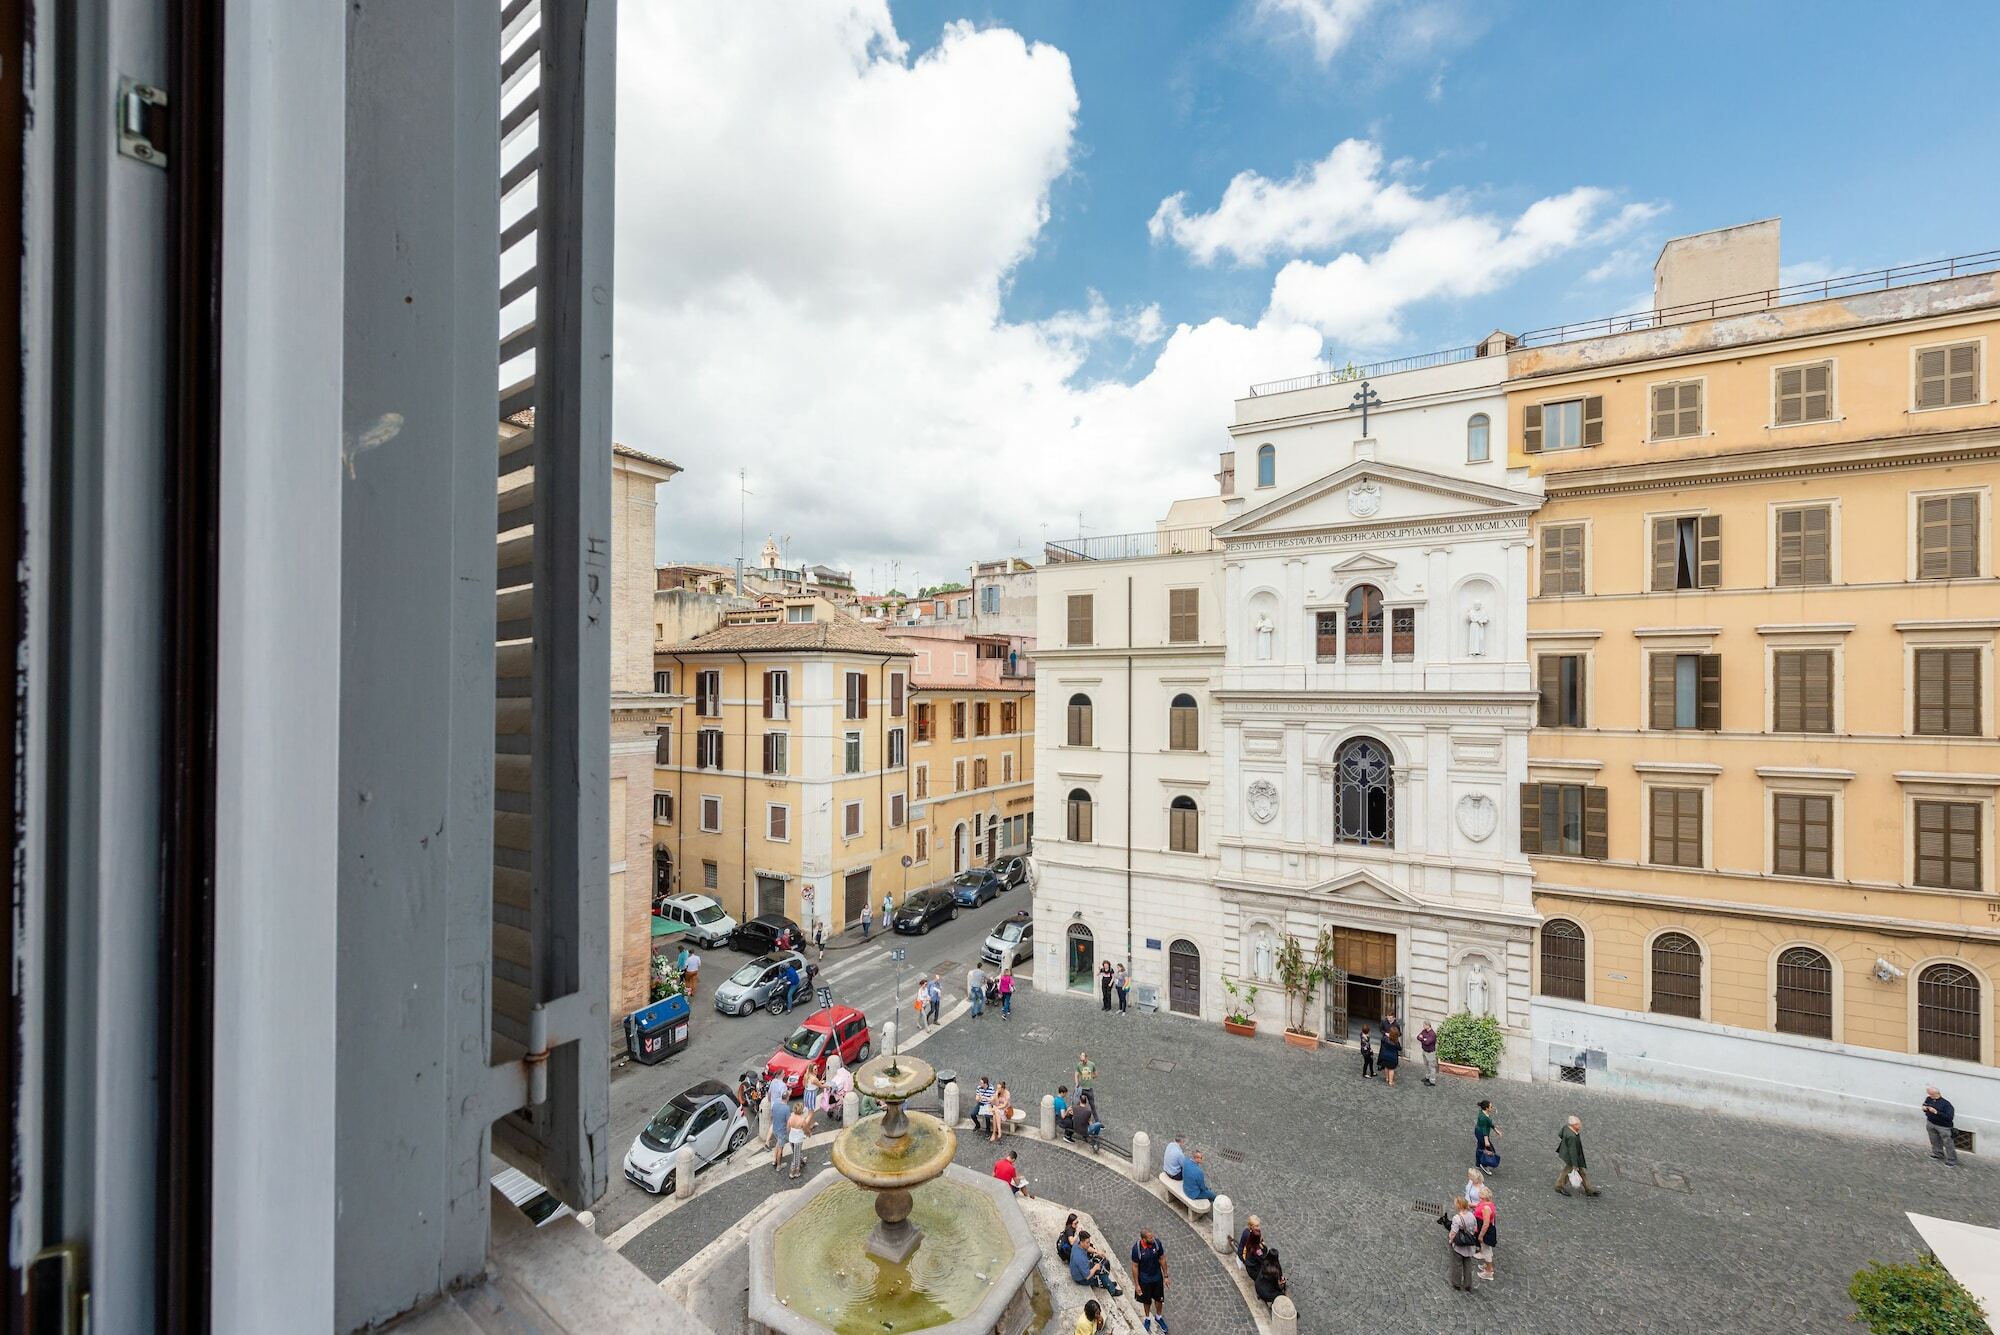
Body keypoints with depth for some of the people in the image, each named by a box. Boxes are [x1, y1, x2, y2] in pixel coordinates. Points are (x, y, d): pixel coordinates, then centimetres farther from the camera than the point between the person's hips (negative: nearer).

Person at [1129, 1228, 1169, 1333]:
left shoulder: (1157, 1242, -23)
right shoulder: (1137, 1248, -31)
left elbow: (1162, 1259, -7)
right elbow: (1135, 1267, -17)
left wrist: (1165, 1276, 0)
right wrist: (1136, 1284, -10)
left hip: (1157, 1277, 2)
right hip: (1144, 1279, -2)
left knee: (1159, 1299, 22)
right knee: (1146, 1300, 22)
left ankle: (1158, 1316, 52)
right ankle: (1147, 1318, 51)